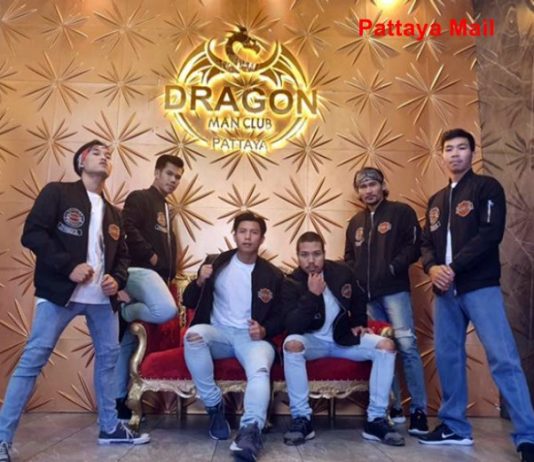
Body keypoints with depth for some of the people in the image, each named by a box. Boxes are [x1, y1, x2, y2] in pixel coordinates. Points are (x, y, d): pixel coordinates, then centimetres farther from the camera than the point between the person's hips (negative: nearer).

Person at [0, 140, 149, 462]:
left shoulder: (113, 213, 18)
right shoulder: (57, 193, 0)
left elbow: (122, 254, 21)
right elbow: (33, 234, -10)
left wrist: (117, 279, 1)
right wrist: (68, 266, -18)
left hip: (101, 297, 7)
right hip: (60, 293, -6)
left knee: (109, 357, 10)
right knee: (33, 359, -7)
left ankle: (110, 428, 24)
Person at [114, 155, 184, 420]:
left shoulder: (166, 209, 26)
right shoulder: (139, 198, 0)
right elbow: (127, 228, -17)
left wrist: (169, 276, 13)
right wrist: (150, 255, -13)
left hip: (156, 275, 9)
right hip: (139, 270, -8)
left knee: (129, 339, 8)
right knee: (166, 310, -36)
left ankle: (118, 399, 11)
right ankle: (125, 312, -8)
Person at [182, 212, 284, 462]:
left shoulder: (272, 275, 5)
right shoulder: (216, 263, 7)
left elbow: (279, 317, 10)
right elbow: (188, 302, 8)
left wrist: (264, 330, -13)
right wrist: (200, 282, -14)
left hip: (252, 337, -1)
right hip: (219, 333, 1)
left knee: (260, 370, -33)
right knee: (194, 334, -32)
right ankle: (215, 406, -19)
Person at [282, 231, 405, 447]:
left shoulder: (342, 271, -5)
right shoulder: (292, 283, -14)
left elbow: (358, 299, 17)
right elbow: (292, 327, -26)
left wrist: (359, 323, 8)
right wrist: (312, 295, -31)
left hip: (344, 338, 3)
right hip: (313, 341, -3)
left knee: (386, 345, -19)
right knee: (291, 344, -36)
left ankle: (376, 419, -14)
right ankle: (301, 418, -24)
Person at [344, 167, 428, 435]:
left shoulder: (401, 212, 4)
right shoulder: (355, 222, 20)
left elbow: (414, 246, -6)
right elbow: (349, 257, 24)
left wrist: (393, 267, -15)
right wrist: (354, 278, 7)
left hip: (394, 290, -5)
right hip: (366, 295, 5)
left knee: (406, 345, -12)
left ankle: (418, 410, -4)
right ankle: (394, 407, 16)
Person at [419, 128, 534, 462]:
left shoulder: (487, 187, 1)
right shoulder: (436, 201, 19)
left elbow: (490, 234, -12)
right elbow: (427, 243, 14)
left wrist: (453, 267, -17)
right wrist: (432, 268, -8)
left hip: (480, 287, -6)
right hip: (446, 290, 6)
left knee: (503, 359, -9)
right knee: (448, 357, 8)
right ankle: (455, 427, 19)